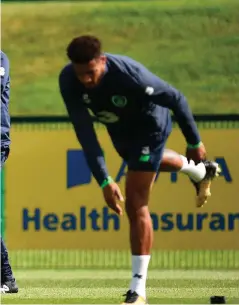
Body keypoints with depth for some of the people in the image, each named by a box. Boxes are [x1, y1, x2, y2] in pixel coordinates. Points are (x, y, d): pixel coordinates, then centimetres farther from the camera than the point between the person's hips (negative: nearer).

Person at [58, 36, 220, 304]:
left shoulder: (130, 74, -41)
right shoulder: (68, 80, -31)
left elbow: (176, 99, -26)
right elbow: (84, 132, -28)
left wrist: (194, 143, -14)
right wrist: (104, 181, -34)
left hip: (149, 126, -6)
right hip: (118, 129, 6)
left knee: (135, 204, -12)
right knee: (149, 161, 36)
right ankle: (200, 172, 68)